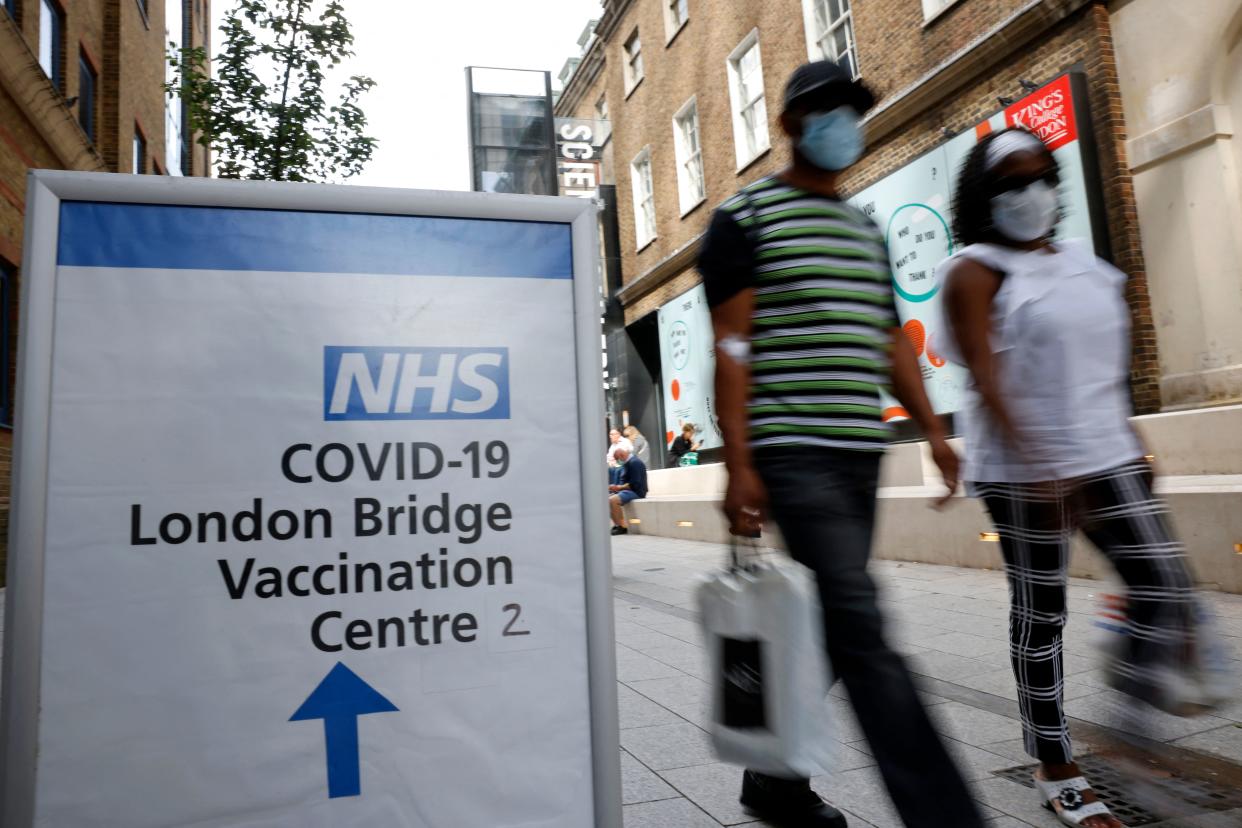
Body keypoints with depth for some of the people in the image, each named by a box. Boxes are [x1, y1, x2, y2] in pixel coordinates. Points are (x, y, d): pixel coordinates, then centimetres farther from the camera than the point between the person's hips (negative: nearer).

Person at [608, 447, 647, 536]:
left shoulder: (634, 463, -15)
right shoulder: (626, 464, 16)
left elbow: (634, 484, -22)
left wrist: (618, 487, -18)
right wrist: (615, 487, -2)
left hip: (636, 491, -11)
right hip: (628, 490, 11)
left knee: (613, 500, -28)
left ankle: (622, 527, -21)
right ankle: (616, 525, -1)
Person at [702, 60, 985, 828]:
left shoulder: (868, 230, 21)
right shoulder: (746, 217, 0)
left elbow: (892, 340, 22)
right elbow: (732, 345, -8)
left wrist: (932, 428, 11)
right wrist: (738, 464, -15)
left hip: (862, 454, 7)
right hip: (794, 453, -7)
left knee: (822, 622, 12)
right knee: (863, 631, -11)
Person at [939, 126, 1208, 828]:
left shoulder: (1083, 262, 16)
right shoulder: (976, 271, -5)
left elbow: (1110, 366, 21)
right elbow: (985, 376, -17)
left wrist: (1133, 445, 19)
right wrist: (1036, 464, -26)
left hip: (1108, 457, 6)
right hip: (1025, 470, -6)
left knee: (1168, 587, 0)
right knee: (1041, 613, 3)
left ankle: (1142, 668, 32)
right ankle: (1058, 770, 18)